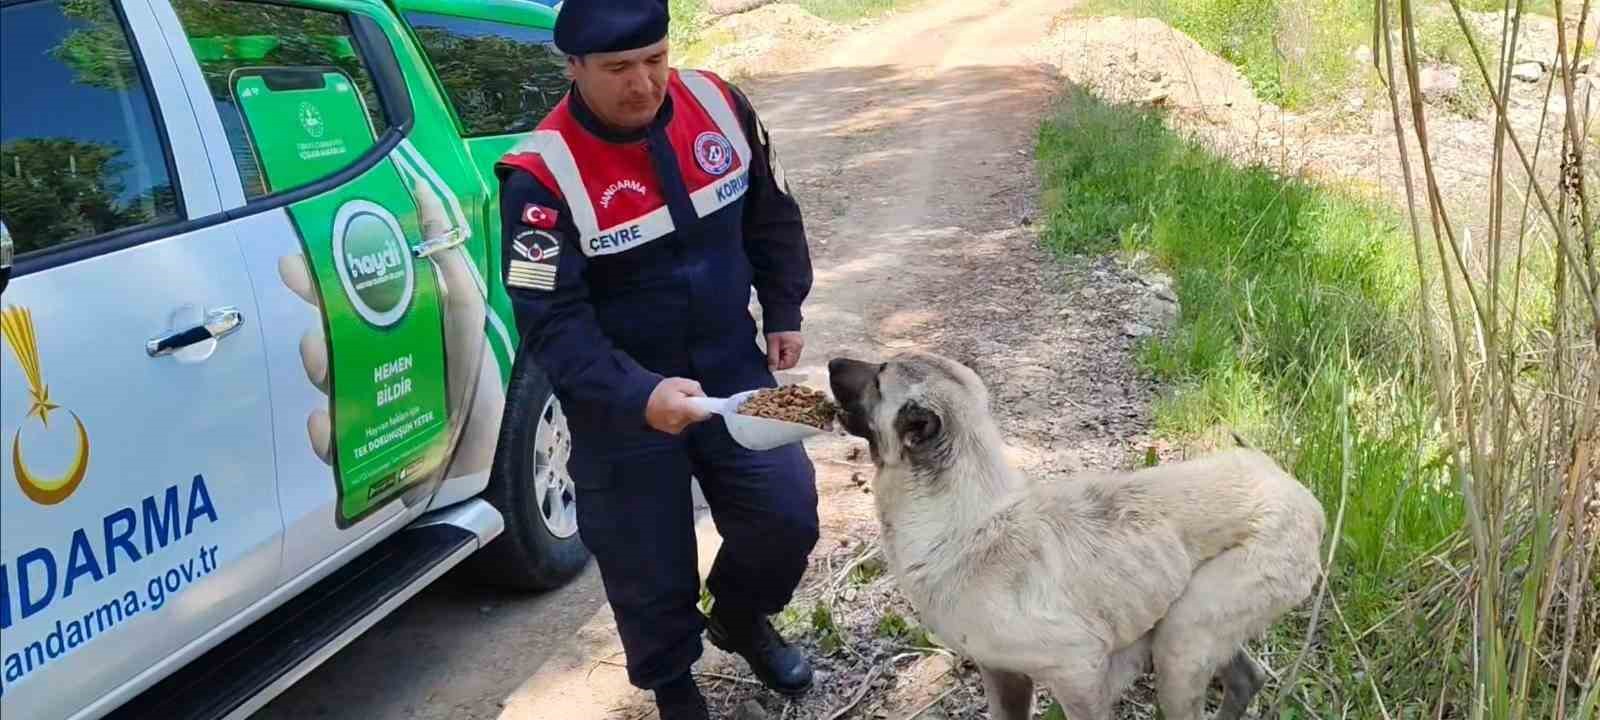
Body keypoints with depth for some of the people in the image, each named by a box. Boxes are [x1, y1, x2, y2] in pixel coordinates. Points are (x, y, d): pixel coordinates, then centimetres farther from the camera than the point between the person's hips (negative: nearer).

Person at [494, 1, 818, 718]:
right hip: (619, 404, -4)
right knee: (650, 568, 7)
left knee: (788, 515, 4)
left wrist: (783, 313, 9)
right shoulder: (543, 175, -23)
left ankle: (739, 618, 38)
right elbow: (552, 325, -25)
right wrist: (638, 395, -38)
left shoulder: (719, 105, -8)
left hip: (732, 370, 4)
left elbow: (770, 217, 10)